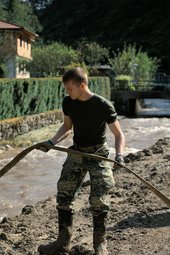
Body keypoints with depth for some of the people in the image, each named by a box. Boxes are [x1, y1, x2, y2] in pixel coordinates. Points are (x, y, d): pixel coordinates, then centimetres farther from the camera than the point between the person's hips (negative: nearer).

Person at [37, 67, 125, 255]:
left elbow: (119, 134, -15)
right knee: (64, 196, 1)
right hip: (76, 151, 5)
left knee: (98, 199, -10)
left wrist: (119, 155, -32)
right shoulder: (68, 103, -5)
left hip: (98, 153, -5)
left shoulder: (103, 106, -20)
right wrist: (52, 142, -3)